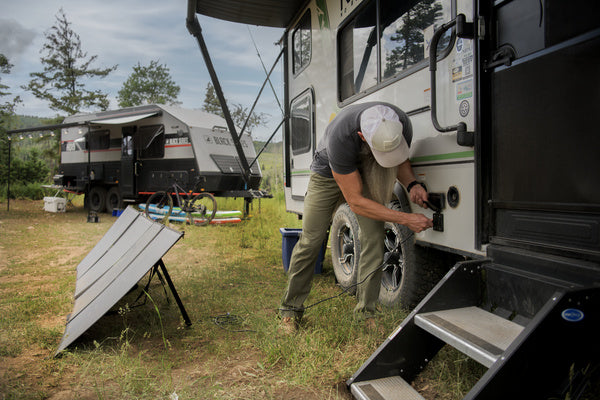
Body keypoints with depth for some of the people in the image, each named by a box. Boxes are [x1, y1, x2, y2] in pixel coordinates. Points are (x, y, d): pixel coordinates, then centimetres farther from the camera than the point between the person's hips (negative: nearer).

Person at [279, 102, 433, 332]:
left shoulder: (402, 124, -28)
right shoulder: (341, 137, -42)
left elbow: (401, 160, -3)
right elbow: (355, 202, -34)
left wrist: (411, 184, -24)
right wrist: (406, 219, -36)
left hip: (368, 172, 3)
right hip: (329, 173, -3)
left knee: (373, 235, -19)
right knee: (311, 240, -5)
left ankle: (366, 312, -6)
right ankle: (291, 308, 15)